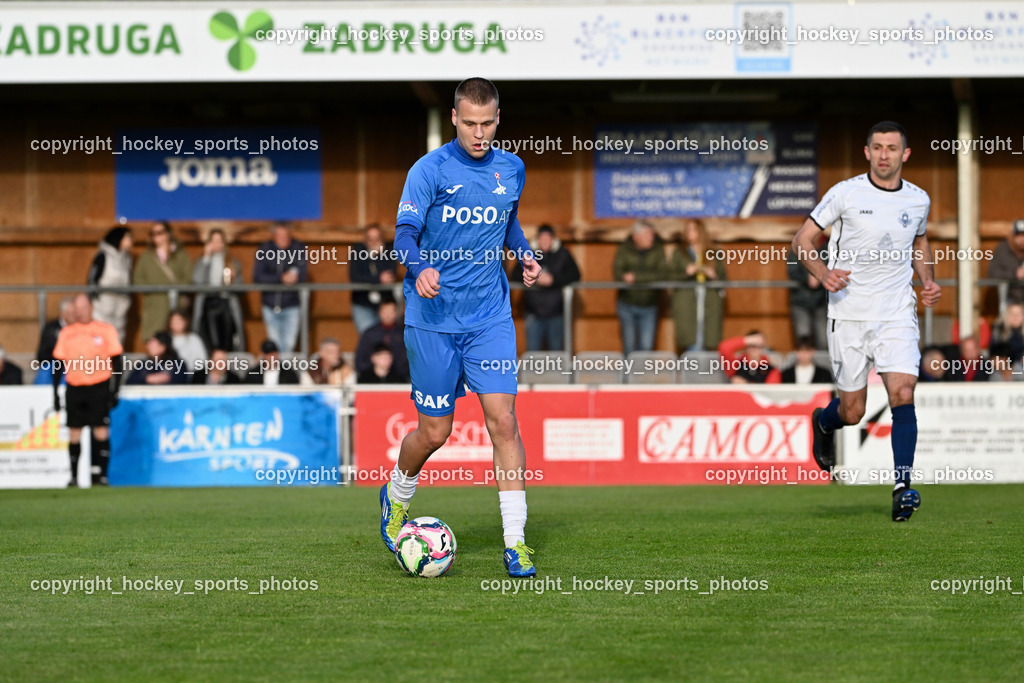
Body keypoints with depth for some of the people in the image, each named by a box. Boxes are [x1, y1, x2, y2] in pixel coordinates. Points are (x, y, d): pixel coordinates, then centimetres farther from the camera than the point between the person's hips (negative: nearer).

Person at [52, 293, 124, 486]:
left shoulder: (106, 330, 2)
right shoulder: (66, 333, 9)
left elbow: (117, 362, 2)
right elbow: (59, 364, 12)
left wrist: (114, 391, -5)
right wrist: (55, 393, 8)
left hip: (99, 389, -3)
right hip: (74, 389, 3)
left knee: (101, 432, -7)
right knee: (74, 435, 2)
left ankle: (102, 476, -3)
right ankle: (73, 477, 8)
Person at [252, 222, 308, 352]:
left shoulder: (299, 249, -7)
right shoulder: (265, 250, -5)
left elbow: (302, 277, -13)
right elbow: (257, 277, -14)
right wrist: (281, 279, -25)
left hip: (291, 306, -1)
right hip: (271, 305, 1)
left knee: (288, 345, -6)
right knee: (275, 345, 7)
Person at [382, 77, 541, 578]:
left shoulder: (511, 170, 7)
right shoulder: (430, 170, -7)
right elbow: (405, 234, -12)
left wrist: (523, 253, 5)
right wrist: (419, 270, -33)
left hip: (490, 317, 3)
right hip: (432, 320, -3)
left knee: (502, 420, -10)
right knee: (435, 432, 4)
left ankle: (515, 542, -7)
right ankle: (397, 496, 36)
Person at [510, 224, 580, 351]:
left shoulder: (563, 254, 3)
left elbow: (574, 275, -2)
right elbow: (515, 275, 2)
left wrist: (554, 279, -14)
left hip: (556, 311, -1)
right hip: (534, 311, 1)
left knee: (556, 348, 4)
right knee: (532, 349, 0)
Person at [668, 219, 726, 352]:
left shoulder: (713, 254, 15)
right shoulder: (679, 253, 12)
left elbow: (723, 276, 14)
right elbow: (671, 275, 5)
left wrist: (714, 276, -7)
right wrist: (686, 273, -12)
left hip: (710, 303, 2)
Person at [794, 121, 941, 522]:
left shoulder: (918, 200, 5)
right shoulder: (845, 193, -5)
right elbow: (802, 241, -1)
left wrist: (928, 281, 8)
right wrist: (823, 273, -20)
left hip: (897, 314, 2)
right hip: (849, 313, -2)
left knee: (903, 394, -17)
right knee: (852, 412, 4)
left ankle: (903, 488, -15)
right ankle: (823, 422, 41)